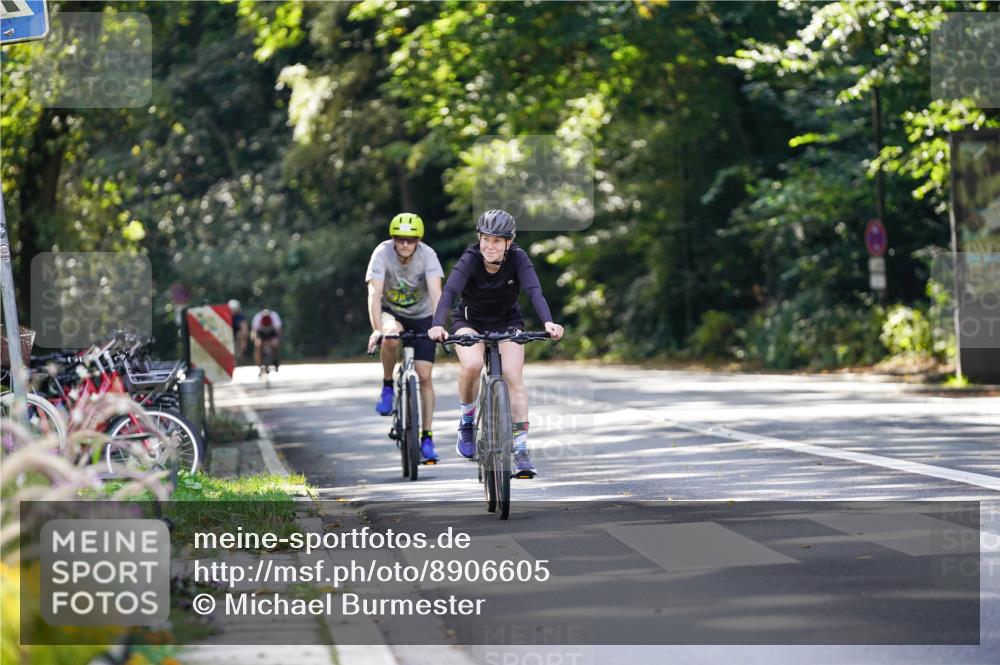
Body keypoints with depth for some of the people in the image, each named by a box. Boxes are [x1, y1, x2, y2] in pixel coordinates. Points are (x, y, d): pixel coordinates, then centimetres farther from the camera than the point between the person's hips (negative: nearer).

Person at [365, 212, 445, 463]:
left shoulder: (427, 255, -24)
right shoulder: (382, 253, -25)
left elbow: (436, 292, -33)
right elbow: (374, 293, -32)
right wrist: (377, 329, -45)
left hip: (422, 316, 0)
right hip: (392, 312, 0)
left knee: (424, 376, -7)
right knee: (391, 336, -37)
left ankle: (427, 437, 2)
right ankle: (387, 386, -12)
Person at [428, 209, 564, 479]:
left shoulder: (517, 259, -22)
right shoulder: (470, 260, -26)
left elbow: (534, 291, -36)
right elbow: (449, 292, -39)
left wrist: (548, 322, -54)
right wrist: (438, 325, -57)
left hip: (507, 321, 1)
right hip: (470, 320, -1)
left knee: (513, 375, -19)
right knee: (472, 365, -30)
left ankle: (521, 450, -15)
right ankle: (467, 420, -3)